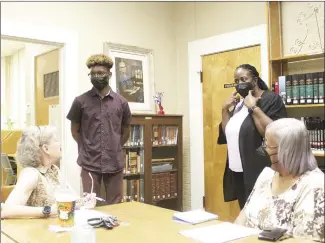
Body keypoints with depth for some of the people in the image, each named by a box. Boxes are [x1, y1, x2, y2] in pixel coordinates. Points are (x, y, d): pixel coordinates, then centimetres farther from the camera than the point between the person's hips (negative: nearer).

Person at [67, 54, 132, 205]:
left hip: (115, 163, 2)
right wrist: (87, 149, 6)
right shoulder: (80, 101, 0)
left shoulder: (121, 102, 3)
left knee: (115, 205, 12)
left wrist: (115, 148, 10)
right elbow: (75, 131, 9)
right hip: (89, 163, -1)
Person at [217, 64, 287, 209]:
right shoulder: (239, 104, 15)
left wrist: (253, 107, -19)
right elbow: (227, 134, 15)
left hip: (258, 172, -7)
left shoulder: (271, 99, -7)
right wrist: (225, 109, 4)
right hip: (238, 172, 7)